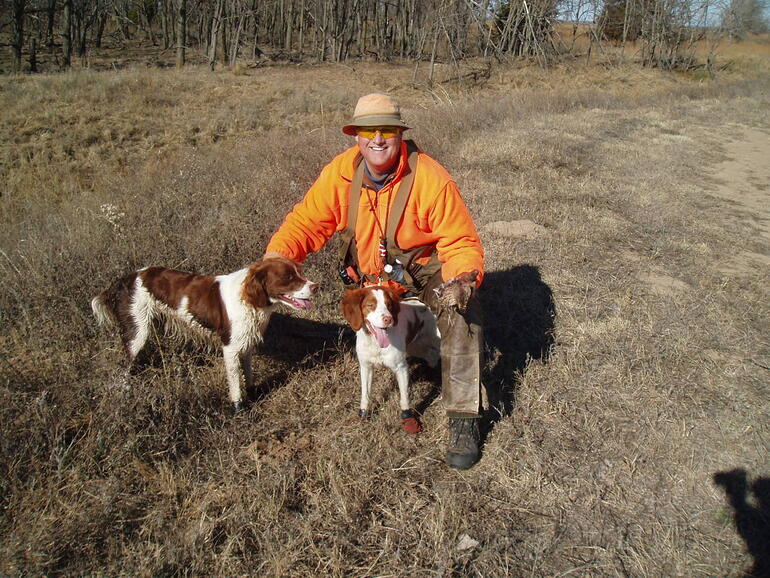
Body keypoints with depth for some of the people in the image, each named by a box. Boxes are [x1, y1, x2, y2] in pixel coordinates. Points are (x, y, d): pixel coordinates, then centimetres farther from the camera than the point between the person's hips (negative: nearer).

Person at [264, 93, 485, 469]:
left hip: (427, 268, -4)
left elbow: (462, 243, -24)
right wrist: (277, 254, -36)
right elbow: (307, 221, -15)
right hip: (370, 273, 4)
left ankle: (463, 421, -23)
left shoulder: (431, 179, -27)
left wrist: (463, 278, -45)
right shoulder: (340, 174, -17)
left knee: (462, 315, -29)